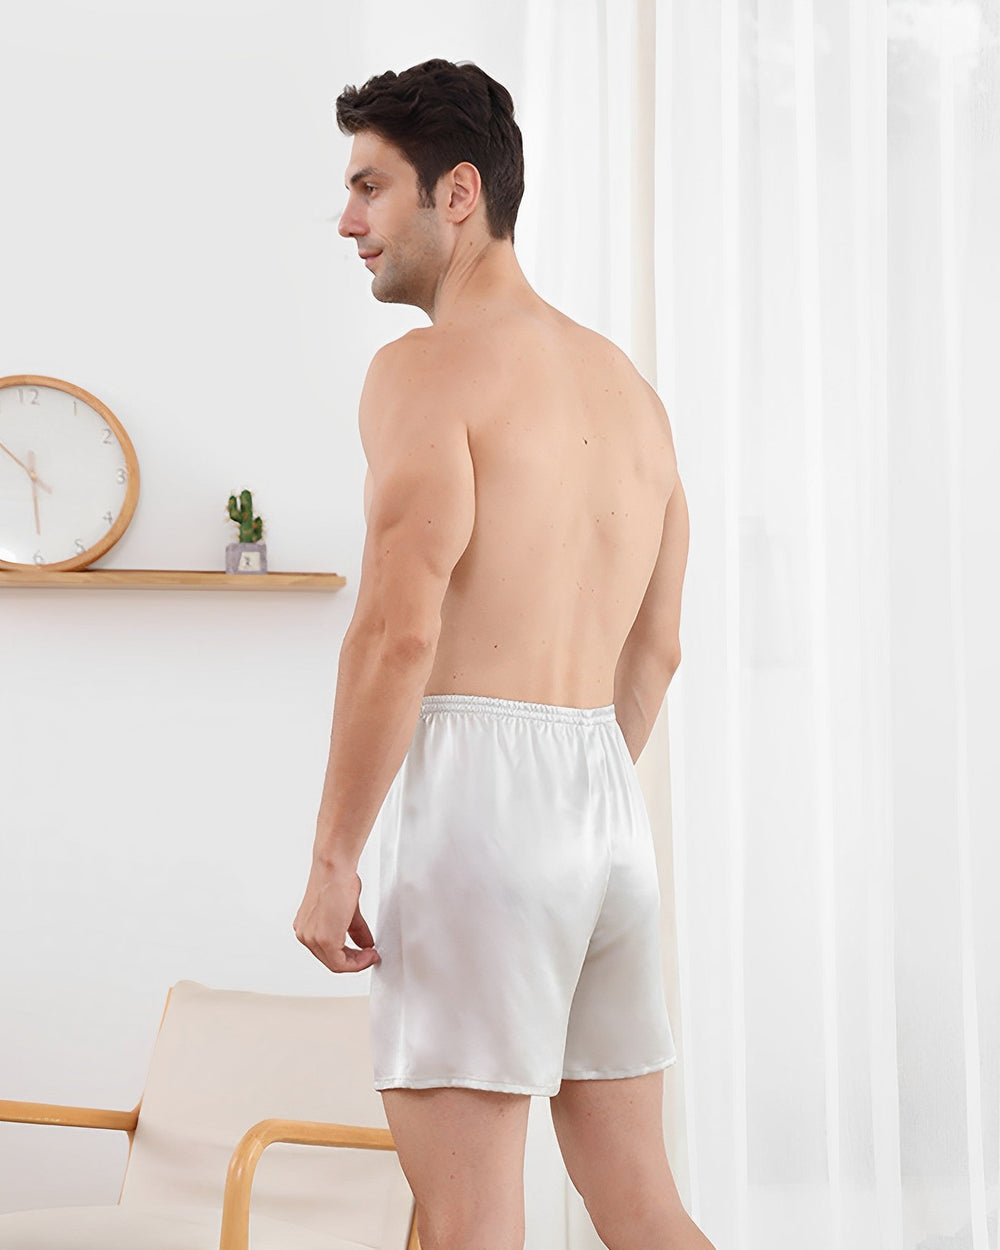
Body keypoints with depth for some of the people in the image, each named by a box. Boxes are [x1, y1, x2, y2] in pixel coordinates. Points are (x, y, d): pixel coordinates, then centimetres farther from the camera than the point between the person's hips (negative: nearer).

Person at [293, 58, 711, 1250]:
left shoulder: (427, 367, -7)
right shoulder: (628, 384, 18)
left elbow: (400, 630, -16)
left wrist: (330, 861, -12)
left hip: (479, 786, -8)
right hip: (613, 805, 8)